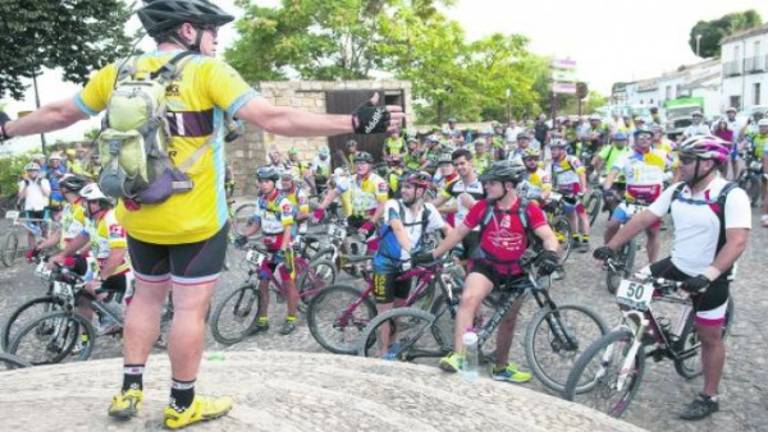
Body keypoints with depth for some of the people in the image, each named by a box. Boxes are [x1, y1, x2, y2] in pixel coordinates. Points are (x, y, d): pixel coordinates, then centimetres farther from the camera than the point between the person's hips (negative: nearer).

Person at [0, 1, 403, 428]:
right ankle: (183, 405, 21)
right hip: (196, 220, -5)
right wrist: (357, 122, -22)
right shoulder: (208, 72, -12)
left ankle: (130, 388, 30)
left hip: (139, 217, 6)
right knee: (191, 307, 7)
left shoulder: (117, 73, 4)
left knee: (148, 296, 23)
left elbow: (58, 113, 14)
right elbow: (274, 118, -22)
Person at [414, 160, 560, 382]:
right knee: (468, 298, -31)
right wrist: (433, 255, -1)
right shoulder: (483, 207, -10)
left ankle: (501, 368, 36)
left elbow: (549, 236, -20)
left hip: (516, 271, 1)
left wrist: (550, 254, -44)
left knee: (509, 319, 17)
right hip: (486, 265, -1)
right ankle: (458, 355, -31)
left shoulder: (528, 210, -13)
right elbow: (458, 233, -1)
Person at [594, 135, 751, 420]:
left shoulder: (732, 196, -21)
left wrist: (708, 275, -40)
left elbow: (737, 242, -29)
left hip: (710, 279, -5)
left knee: (709, 337, 8)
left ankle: (709, 398, 26)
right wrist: (611, 247, -9)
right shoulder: (677, 191, -4)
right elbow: (644, 218, -3)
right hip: (676, 266, 5)